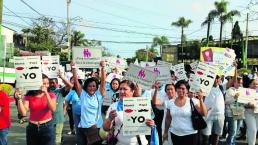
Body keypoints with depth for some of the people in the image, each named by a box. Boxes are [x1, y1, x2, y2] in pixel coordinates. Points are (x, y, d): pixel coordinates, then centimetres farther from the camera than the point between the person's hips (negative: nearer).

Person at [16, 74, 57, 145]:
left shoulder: (51, 95, -2)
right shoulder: (29, 96, 0)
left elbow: (53, 109, -20)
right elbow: (23, 113, -10)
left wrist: (46, 93, -25)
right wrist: (19, 98, -20)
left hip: (47, 127, -2)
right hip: (32, 128, 2)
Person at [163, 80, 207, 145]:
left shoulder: (193, 101, -7)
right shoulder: (170, 102, 2)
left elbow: (204, 114, -14)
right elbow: (168, 118, 11)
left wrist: (201, 99, -22)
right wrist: (166, 132, 14)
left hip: (190, 135, -3)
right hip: (175, 134, 3)